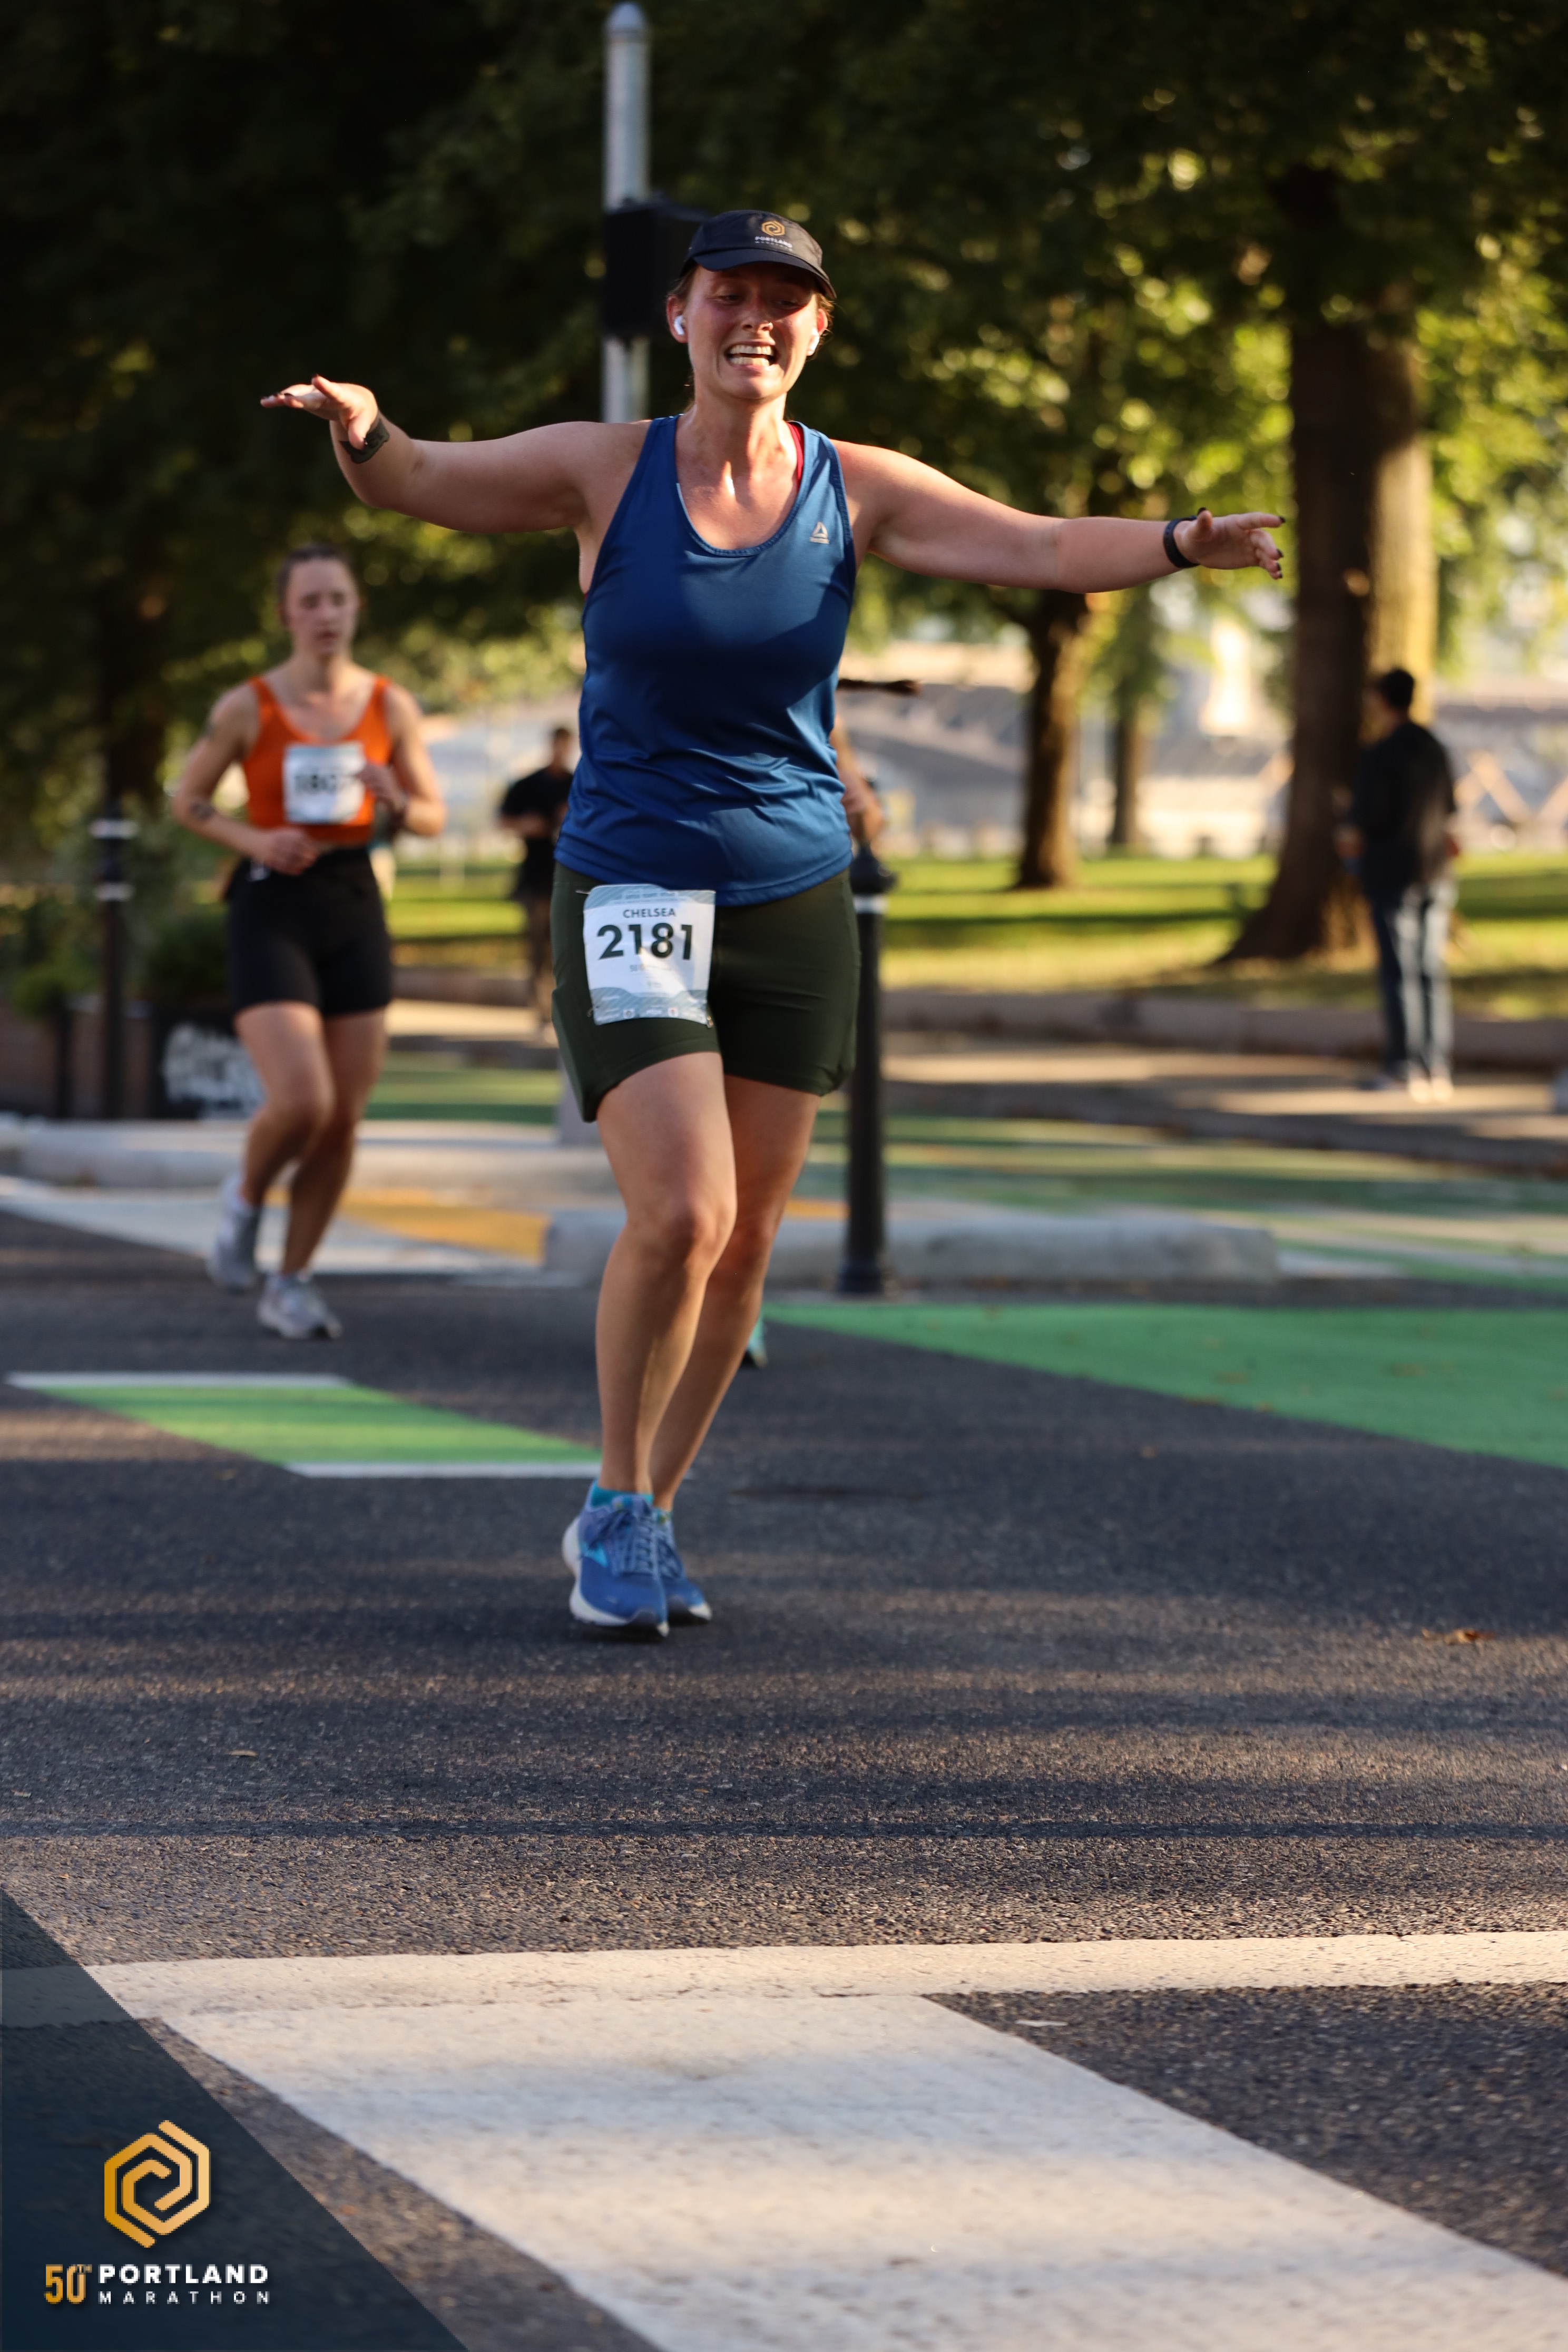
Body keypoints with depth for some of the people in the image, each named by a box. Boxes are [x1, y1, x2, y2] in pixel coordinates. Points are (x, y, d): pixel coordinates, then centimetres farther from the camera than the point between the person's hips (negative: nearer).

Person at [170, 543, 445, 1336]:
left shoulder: (391, 706, 3)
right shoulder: (247, 707, -4)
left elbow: (433, 818, 11)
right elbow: (187, 800, 8)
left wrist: (396, 800, -12)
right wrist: (253, 840, -10)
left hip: (354, 911, 4)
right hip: (271, 911, -4)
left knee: (342, 1120, 3)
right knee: (302, 1102, -20)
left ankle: (290, 1285, 19)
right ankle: (246, 1198, 13)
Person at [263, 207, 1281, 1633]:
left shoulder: (857, 490, 0)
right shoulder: (605, 471, -3)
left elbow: (1044, 549, -8)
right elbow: (409, 482, -1)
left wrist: (1177, 545, -28)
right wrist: (360, 427, -25)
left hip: (794, 904, 3)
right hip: (630, 896, -3)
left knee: (747, 1242, 6)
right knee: (681, 1214, -18)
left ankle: (641, 1518, 25)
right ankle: (620, 1502, 4)